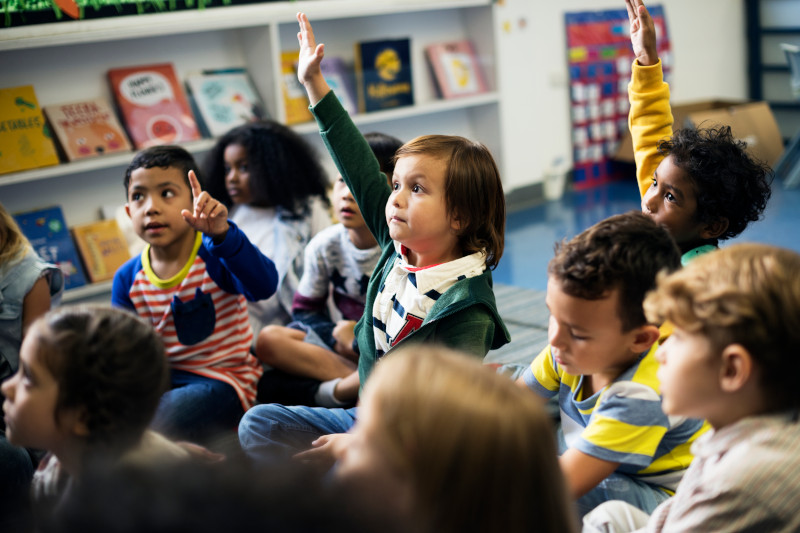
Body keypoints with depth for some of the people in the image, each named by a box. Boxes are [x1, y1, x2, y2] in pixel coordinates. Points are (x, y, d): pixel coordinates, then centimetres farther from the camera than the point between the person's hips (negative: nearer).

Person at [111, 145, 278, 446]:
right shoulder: (128, 279, 2)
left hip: (221, 378, -5)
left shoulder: (214, 257, -13)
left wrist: (221, 233, -48)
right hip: (161, 379, 5)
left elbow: (264, 286, -34)